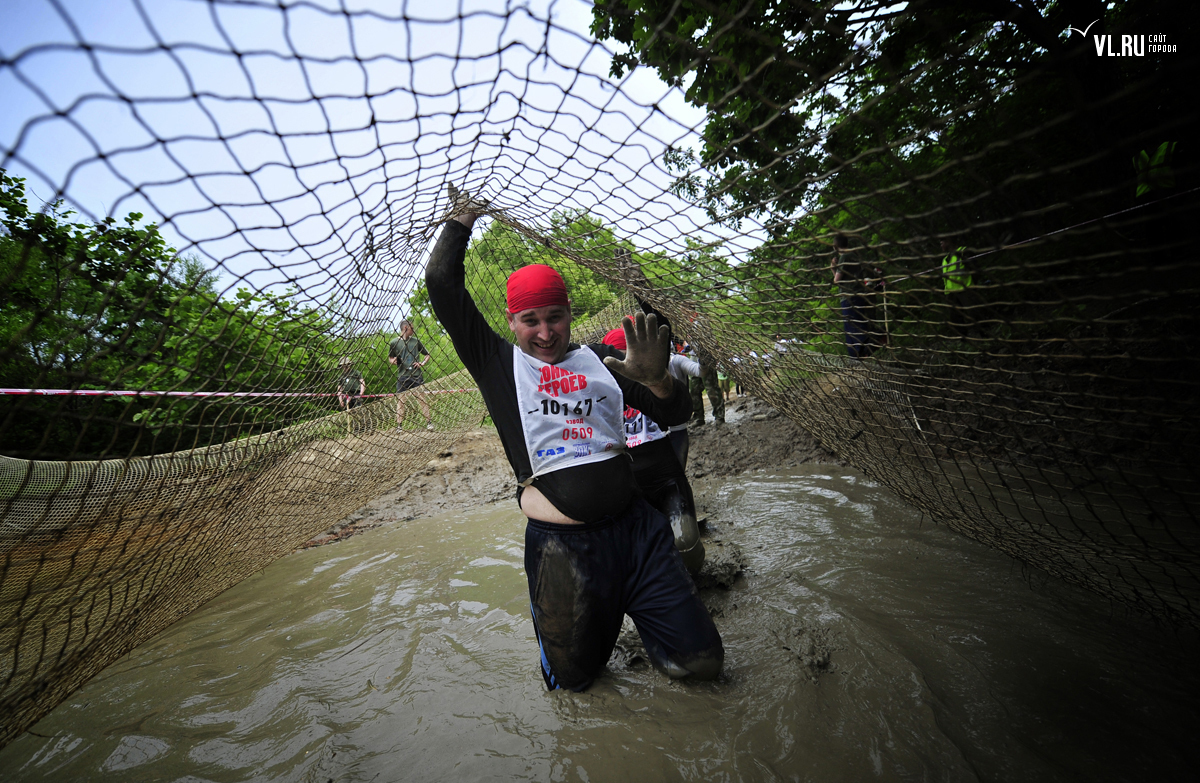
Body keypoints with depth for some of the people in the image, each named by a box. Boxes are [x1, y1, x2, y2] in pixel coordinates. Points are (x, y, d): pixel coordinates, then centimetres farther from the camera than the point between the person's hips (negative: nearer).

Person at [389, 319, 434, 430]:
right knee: (400, 400, -2)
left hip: (417, 375, 1)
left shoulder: (415, 341, 11)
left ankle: (429, 422, 4)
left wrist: (422, 363, 2)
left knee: (422, 399, -1)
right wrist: (393, 361, -8)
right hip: (402, 376, -1)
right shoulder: (394, 342, 6)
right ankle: (399, 426, 2)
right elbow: (390, 359, 14)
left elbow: (427, 354, 19)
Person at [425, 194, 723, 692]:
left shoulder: (599, 360, 8)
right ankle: (594, 621, 45)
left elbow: (675, 416, 6)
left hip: (635, 528, 2)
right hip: (560, 544, -1)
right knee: (572, 679, 14)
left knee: (701, 661, 8)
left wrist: (656, 379, -15)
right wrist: (462, 219, 10)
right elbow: (442, 286, -2)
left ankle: (631, 613, 35)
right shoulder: (498, 364, 4)